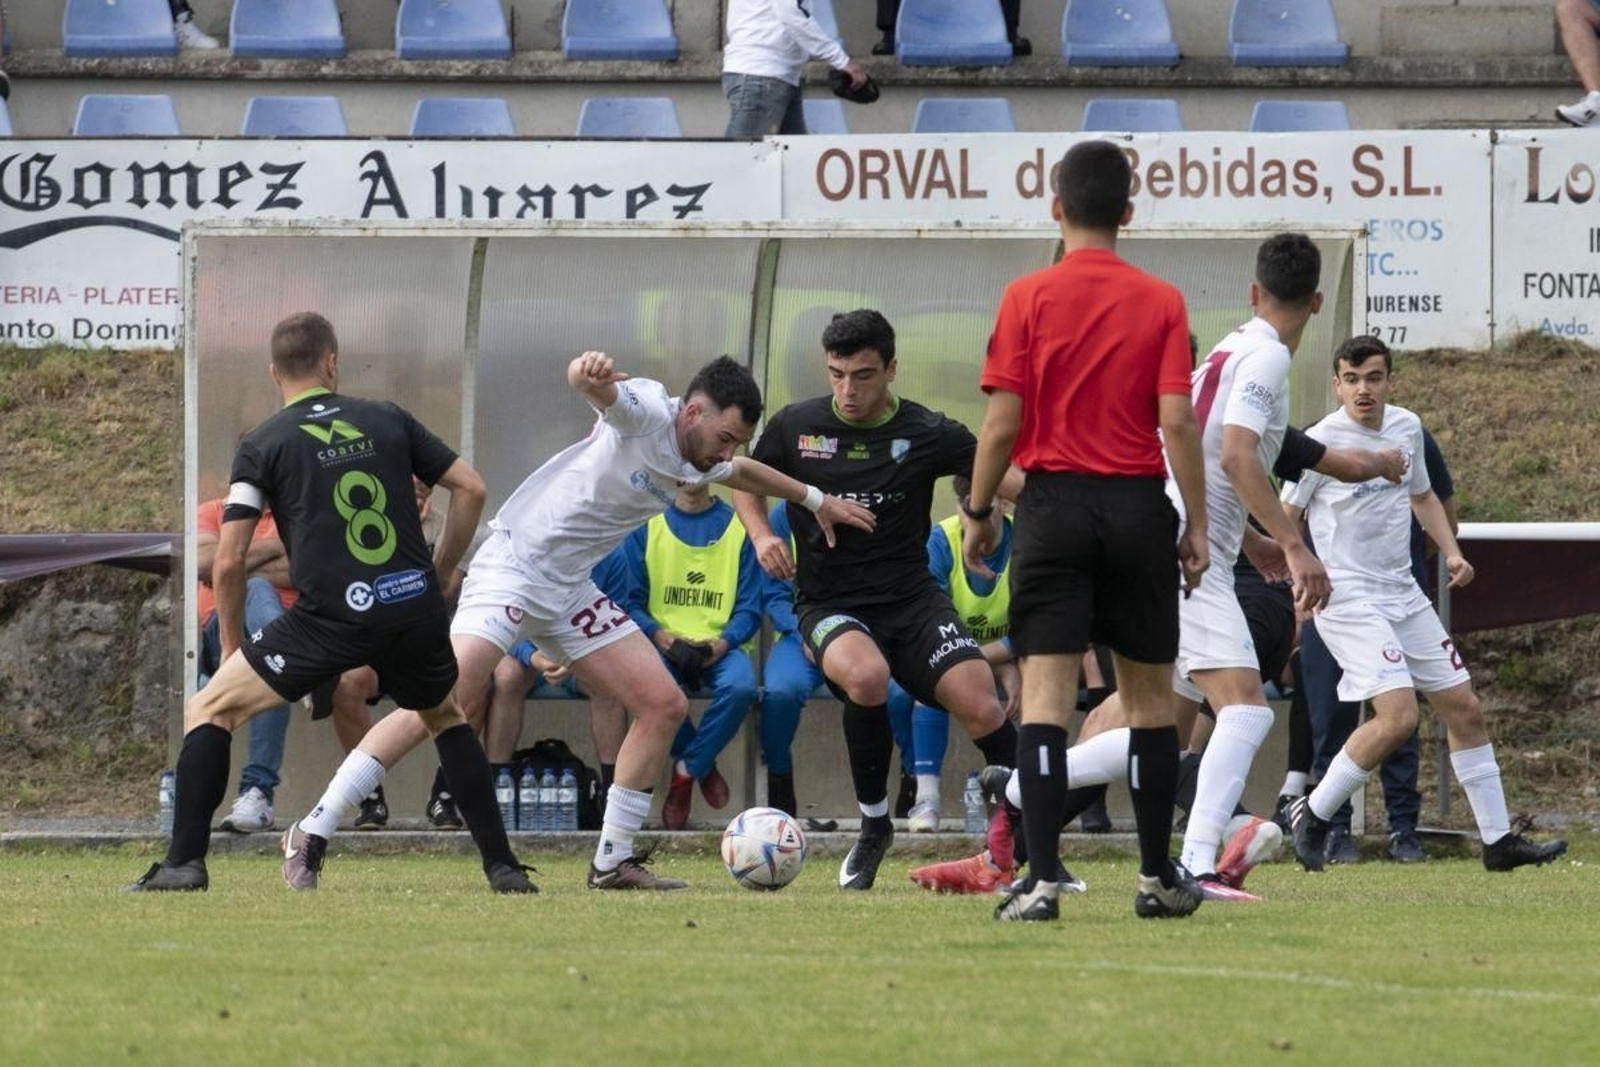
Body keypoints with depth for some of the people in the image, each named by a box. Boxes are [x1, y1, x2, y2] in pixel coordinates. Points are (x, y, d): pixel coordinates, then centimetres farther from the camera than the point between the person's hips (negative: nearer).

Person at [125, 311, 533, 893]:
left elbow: (228, 562, 3)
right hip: (414, 606, 3)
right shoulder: (387, 419, 15)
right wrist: (438, 570, 25)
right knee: (445, 716, 32)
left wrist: (232, 645, 16)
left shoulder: (262, 445, 7)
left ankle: (184, 862, -1)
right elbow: (470, 487, 14)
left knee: (209, 711, 10)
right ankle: (501, 865, 24)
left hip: (331, 615, -3)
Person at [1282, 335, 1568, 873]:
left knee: (1463, 708, 8)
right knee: (1397, 715, -21)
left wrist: (1451, 552, 10)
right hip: (1348, 598, -7)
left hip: (1403, 594, 7)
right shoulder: (1321, 441, -12)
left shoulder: (1407, 427, 7)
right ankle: (1312, 814, -5)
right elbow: (1286, 518, -5)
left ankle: (1498, 839, 17)